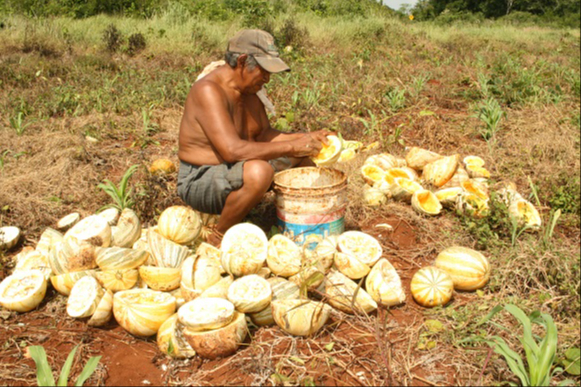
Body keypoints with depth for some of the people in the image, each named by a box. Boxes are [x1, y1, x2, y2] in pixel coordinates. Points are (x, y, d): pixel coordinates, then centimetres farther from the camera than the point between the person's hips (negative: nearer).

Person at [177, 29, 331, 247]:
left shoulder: (249, 90, 5)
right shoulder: (209, 90, -24)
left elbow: (264, 135, 10)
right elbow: (232, 150, -34)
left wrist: (303, 138, -6)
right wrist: (292, 146, -30)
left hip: (237, 173, 9)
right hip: (200, 182, -9)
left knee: (303, 155, 9)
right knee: (259, 171, -38)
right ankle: (218, 236, -15)